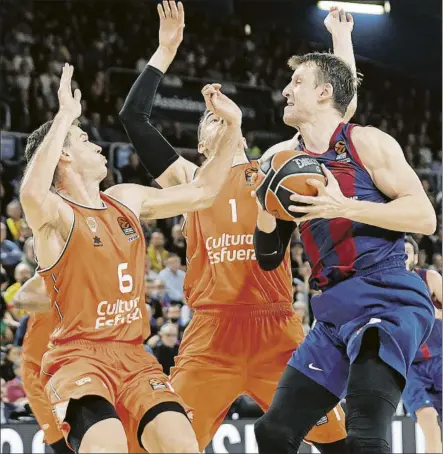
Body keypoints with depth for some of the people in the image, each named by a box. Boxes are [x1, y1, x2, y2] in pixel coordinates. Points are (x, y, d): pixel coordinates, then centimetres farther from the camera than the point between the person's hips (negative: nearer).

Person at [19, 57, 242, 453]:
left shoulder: (127, 199, 15)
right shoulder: (56, 215, -8)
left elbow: (202, 192, 24)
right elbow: (32, 194, -34)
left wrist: (232, 126, 17)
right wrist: (66, 115, -29)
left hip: (133, 356, 6)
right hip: (78, 357, -6)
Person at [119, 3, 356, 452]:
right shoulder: (191, 179, 12)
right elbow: (133, 116, 4)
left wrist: (342, 43, 16)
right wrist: (166, 50, 5)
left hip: (277, 330, 1)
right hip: (212, 333, -1)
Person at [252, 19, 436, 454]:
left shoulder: (366, 142, -4)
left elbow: (425, 217, -11)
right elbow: (270, 259, 17)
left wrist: (345, 207, -20)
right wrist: (265, 206, -2)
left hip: (387, 299, -8)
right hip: (334, 311, 8)